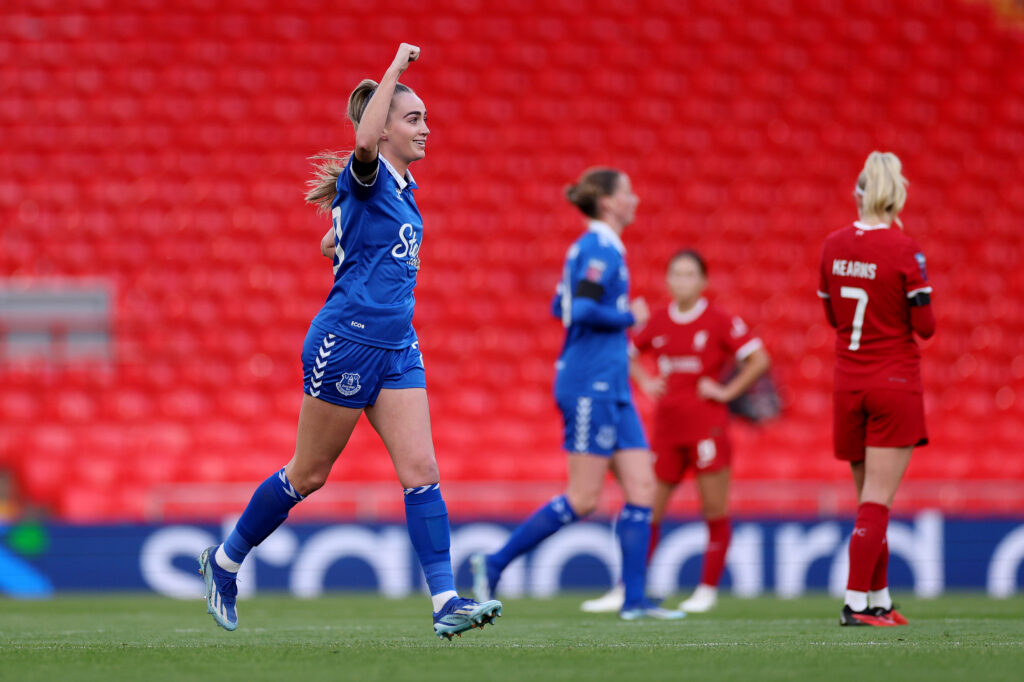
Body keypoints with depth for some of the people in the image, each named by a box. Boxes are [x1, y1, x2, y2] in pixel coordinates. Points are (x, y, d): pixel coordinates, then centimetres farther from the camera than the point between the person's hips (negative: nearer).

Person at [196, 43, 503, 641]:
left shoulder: (403, 187, 15)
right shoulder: (365, 177, -10)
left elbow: (334, 244, 28)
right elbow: (366, 139, -35)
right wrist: (397, 65, -29)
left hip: (397, 349, 8)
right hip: (347, 344, -8)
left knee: (421, 471, -5)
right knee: (308, 474, 4)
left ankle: (447, 602, -11)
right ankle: (224, 562, 23)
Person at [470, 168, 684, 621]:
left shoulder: (593, 247, 17)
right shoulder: (600, 248, -13)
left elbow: (561, 307, 23)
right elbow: (582, 310, -25)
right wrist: (629, 318, -12)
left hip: (611, 388, 10)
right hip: (591, 384, -10)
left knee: (641, 488, 4)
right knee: (583, 499, -8)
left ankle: (634, 600, 3)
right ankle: (494, 564, 0)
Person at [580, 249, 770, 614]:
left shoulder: (720, 321, -6)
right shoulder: (659, 321, 8)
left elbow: (759, 360, -8)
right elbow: (628, 354, 24)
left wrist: (728, 391, -10)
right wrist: (646, 382, 9)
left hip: (707, 424, -4)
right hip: (667, 425, 4)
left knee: (715, 509, -1)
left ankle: (708, 590, 9)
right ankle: (626, 590, 8)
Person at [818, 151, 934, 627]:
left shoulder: (833, 246, 2)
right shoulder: (903, 249, -13)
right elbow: (925, 326, -11)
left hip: (848, 382, 5)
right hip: (895, 382, -5)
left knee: (870, 496, 14)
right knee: (877, 500, -4)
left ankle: (879, 599, 17)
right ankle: (856, 603, -8)